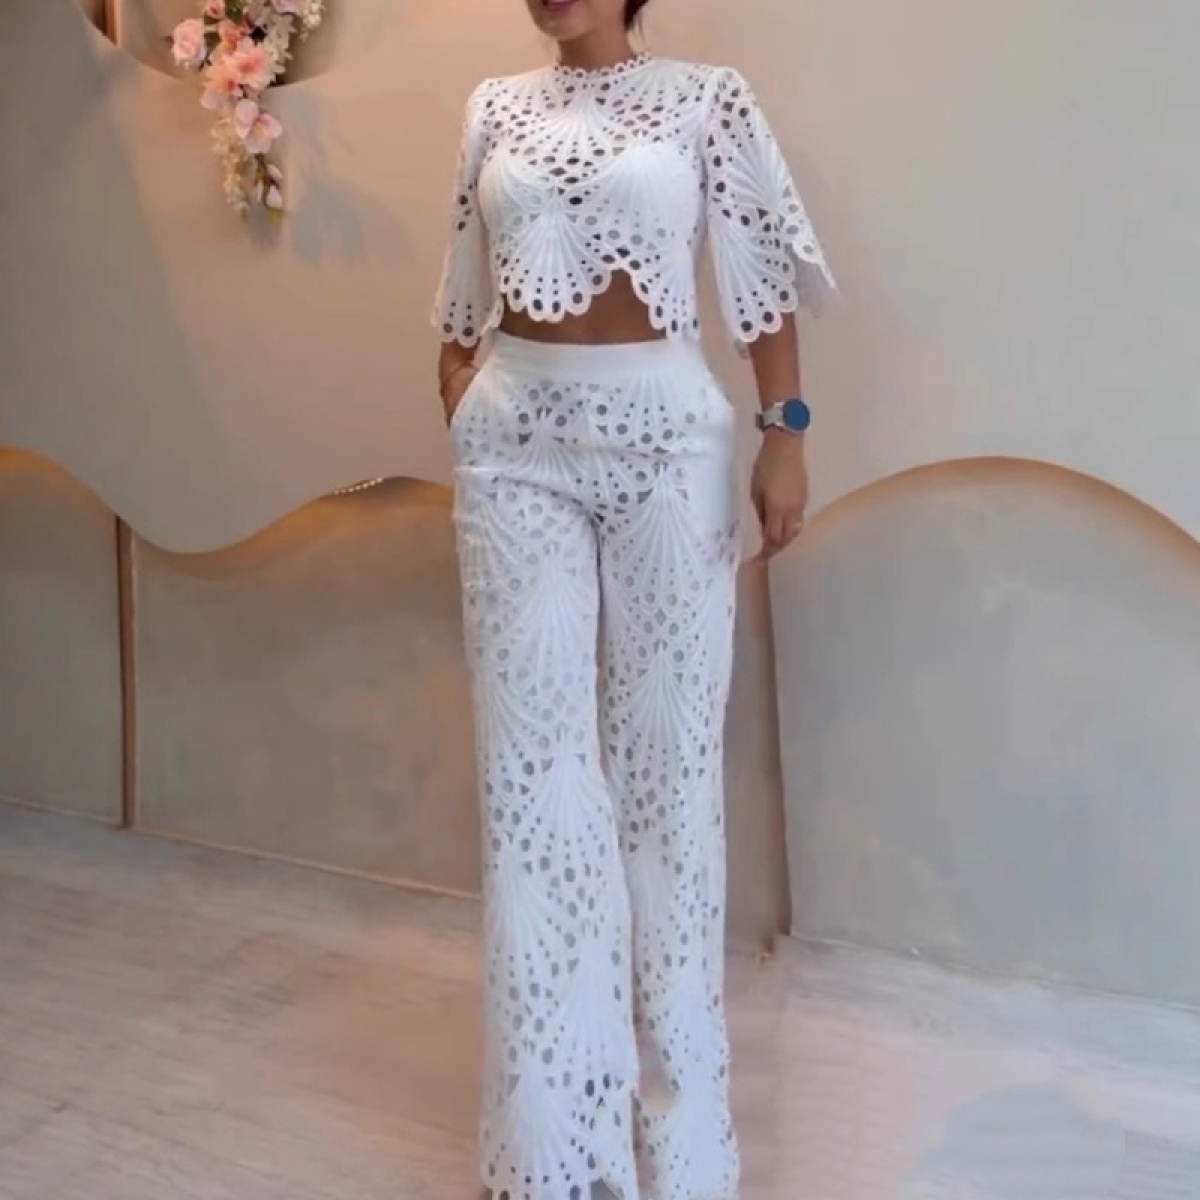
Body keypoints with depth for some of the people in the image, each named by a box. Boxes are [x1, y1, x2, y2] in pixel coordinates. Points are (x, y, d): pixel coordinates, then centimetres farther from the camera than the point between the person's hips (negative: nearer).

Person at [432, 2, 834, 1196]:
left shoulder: (706, 97, 3)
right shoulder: (495, 108, 13)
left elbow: (764, 281, 1)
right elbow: (465, 295, 15)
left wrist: (785, 434, -6)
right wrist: (458, 426, 11)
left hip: (662, 432, -3)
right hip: (516, 442, 3)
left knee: (666, 737, 3)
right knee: (532, 741, 3)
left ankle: (671, 1079, 21)